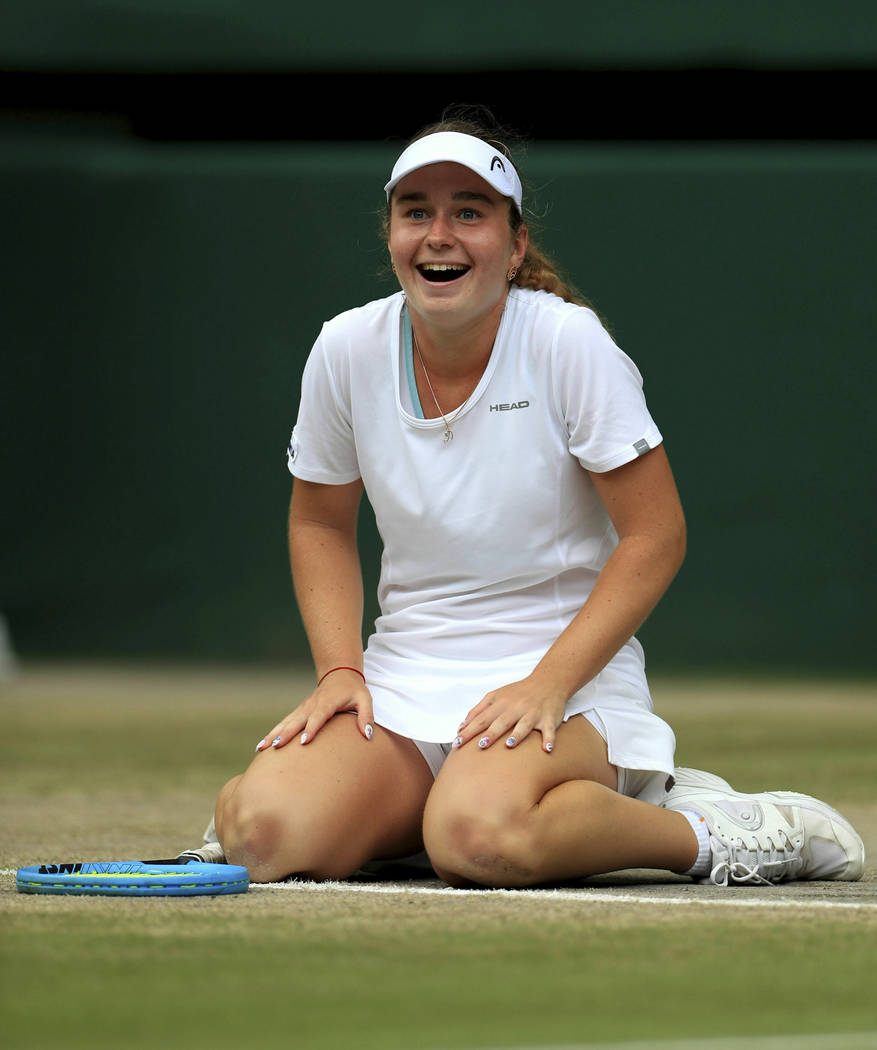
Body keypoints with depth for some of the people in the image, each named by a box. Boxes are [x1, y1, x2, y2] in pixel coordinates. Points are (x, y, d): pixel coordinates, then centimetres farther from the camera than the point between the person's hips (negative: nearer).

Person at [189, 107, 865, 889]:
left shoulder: (568, 342, -11)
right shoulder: (348, 349, 0)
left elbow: (655, 535, -11)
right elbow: (321, 524, 14)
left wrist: (549, 683, -20)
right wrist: (340, 671, -2)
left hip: (570, 673, -4)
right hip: (403, 684, 4)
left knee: (478, 837, -37)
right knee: (262, 834, -24)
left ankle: (701, 830, -11)